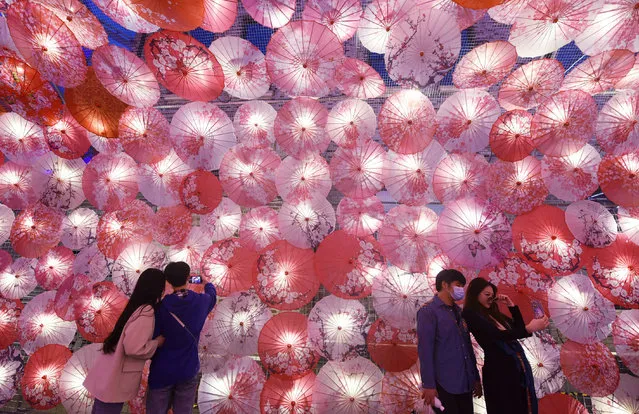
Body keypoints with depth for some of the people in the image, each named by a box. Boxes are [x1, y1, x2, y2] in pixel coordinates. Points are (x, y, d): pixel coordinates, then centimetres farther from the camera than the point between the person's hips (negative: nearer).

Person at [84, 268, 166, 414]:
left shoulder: (136, 307, 4)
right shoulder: (146, 313, -25)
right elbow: (134, 348, -29)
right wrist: (158, 342, -15)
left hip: (109, 376, 9)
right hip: (115, 381, -8)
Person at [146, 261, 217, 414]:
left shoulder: (161, 306, -14)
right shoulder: (202, 301, -7)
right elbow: (212, 294, 17)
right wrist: (208, 283, 38)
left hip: (162, 371, -1)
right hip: (188, 370, 2)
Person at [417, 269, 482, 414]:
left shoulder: (459, 312, 12)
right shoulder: (428, 311, -10)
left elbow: (467, 346, 16)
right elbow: (425, 350, -15)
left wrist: (476, 378, 16)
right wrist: (429, 385, -17)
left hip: (465, 383, 7)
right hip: (444, 385, -7)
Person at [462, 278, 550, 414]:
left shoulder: (493, 313, 13)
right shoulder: (472, 315, -12)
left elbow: (518, 326, 20)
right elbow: (498, 335, -23)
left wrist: (511, 305, 11)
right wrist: (529, 328, -30)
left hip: (520, 364, 8)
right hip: (499, 369, -8)